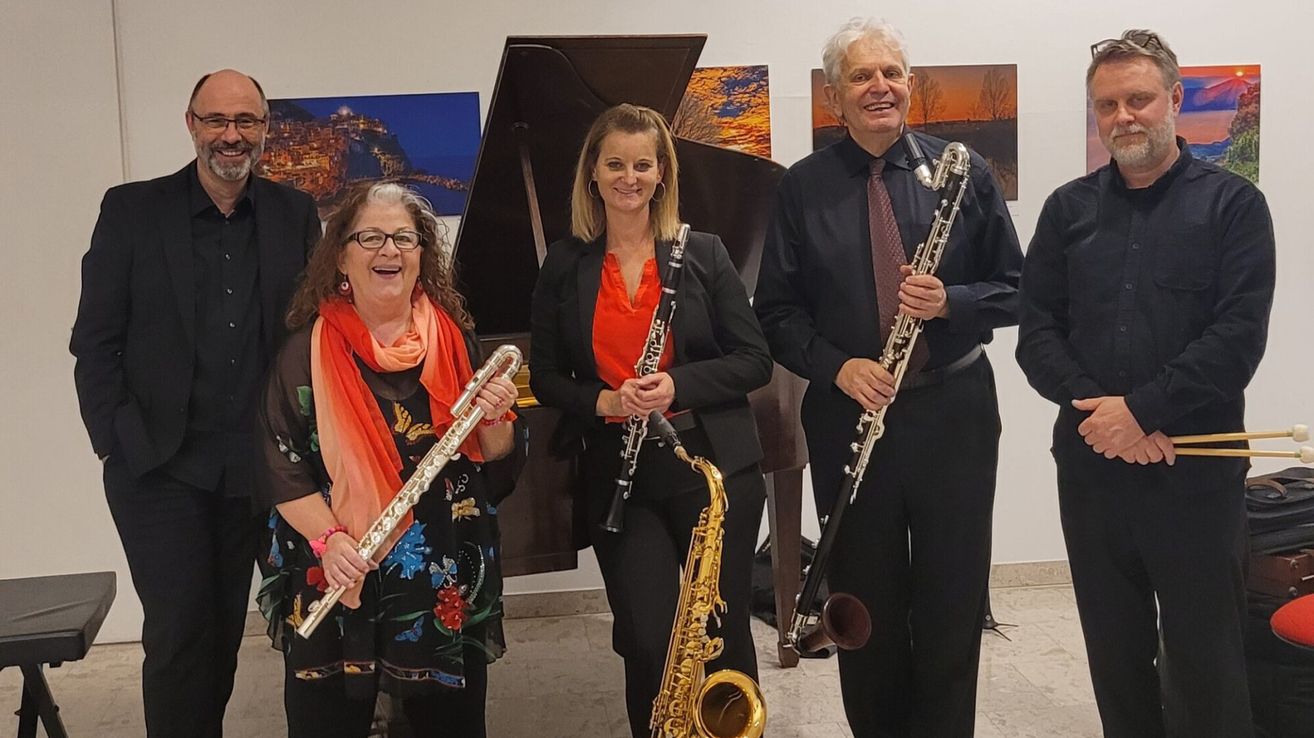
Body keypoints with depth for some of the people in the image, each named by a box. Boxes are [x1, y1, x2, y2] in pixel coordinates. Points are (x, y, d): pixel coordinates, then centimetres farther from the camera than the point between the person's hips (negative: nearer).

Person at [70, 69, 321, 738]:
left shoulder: (295, 214, 5)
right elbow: (94, 343, -2)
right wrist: (123, 445, -10)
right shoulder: (131, 210, -1)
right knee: (178, 633, -2)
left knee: (224, 629, 13)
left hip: (253, 467, 2)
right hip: (160, 466, -2)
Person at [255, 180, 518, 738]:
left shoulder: (453, 337, 4)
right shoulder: (308, 350, -3)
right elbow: (282, 468, -6)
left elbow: (492, 453, 7)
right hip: (336, 580, -2)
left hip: (449, 576, 2)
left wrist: (493, 418, -14)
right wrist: (328, 540, -20)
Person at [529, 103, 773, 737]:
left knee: (723, 636, 8)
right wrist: (602, 402, -13)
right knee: (648, 643, 0)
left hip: (714, 465, 0)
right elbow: (545, 377, 7)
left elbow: (755, 360, -1)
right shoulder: (565, 267, 4)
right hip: (618, 475, 1)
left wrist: (678, 385, -16)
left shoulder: (702, 253, 1)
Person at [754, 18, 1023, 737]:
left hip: (953, 411, 0)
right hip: (845, 416, 0)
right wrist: (836, 366, -15)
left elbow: (1013, 290, 4)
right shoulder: (801, 188, 1)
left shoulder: (962, 170, 1)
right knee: (866, 603, 12)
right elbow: (776, 309, 2)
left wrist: (949, 301, -16)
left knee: (952, 600, 9)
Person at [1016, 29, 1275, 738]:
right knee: (1115, 655, 14)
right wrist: (1093, 407, -12)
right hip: (1089, 469, 3)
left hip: (1196, 473, -3)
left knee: (1203, 665, 4)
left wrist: (1142, 409, -17)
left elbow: (1239, 333, -10)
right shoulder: (1067, 209, 9)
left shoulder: (1232, 204, 0)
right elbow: (1037, 329, 3)